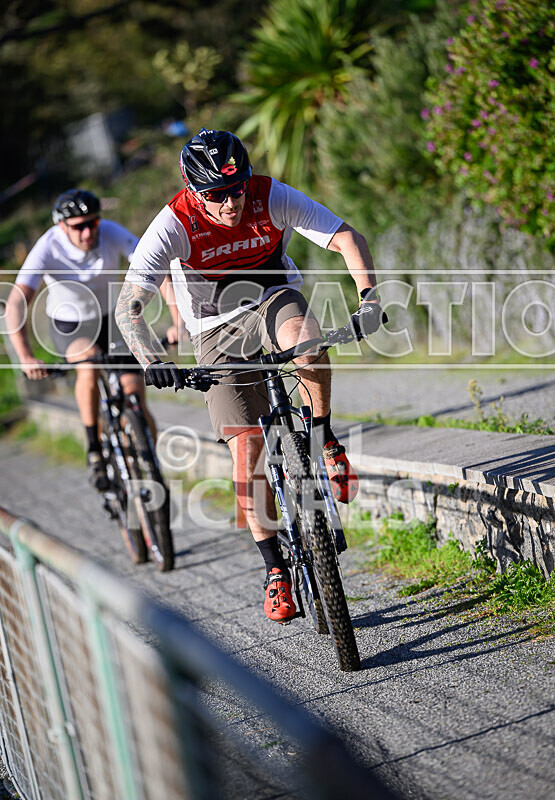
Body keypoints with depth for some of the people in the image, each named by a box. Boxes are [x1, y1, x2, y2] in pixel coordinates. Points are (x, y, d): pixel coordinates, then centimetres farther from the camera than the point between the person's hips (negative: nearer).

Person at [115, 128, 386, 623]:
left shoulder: (272, 197, -21)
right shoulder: (175, 224, -24)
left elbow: (349, 238, -21)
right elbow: (128, 306, -29)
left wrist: (369, 298, -37)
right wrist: (152, 363, -44)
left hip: (274, 300, 0)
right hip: (218, 331, 0)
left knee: (303, 339, -38)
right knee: (247, 448, -8)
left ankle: (325, 439, -13)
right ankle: (276, 568, 5)